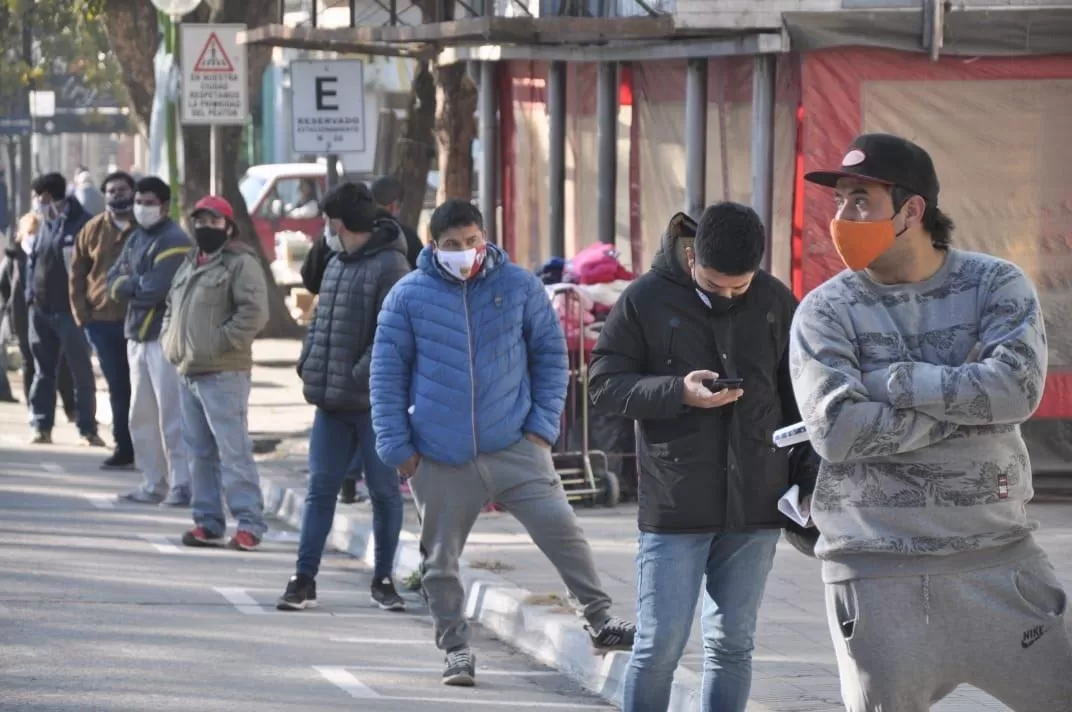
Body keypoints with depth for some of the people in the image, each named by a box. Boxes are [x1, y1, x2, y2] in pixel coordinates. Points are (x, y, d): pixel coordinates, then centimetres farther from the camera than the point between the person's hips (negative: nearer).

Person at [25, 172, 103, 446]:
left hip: (69, 309, -7)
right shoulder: (45, 224, 14)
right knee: (43, 370, 9)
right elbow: (32, 260, 19)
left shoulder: (81, 224, -9)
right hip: (41, 309, 7)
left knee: (81, 370, -2)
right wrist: (30, 292, 5)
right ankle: (42, 426, 13)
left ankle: (88, 429, 1)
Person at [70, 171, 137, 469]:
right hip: (102, 321, 3)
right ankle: (124, 447, 16)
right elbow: (77, 274, 11)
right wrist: (81, 313, 3)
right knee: (118, 386, 9)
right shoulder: (93, 230, 7)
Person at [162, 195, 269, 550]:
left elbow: (254, 312, -18)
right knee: (200, 452, 12)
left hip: (223, 374, -9)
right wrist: (171, 342, 13)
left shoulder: (241, 263, -7)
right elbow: (172, 308, 30)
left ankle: (249, 523, -9)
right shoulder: (190, 265, 19)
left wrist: (220, 342, -18)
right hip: (189, 372, 9)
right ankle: (208, 521, 19)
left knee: (233, 450, -11)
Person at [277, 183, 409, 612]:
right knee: (321, 488, 5)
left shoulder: (389, 266, -11)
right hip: (332, 401, 7)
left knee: (384, 492, 4)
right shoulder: (336, 266, 15)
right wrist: (308, 364, 6)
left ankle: (383, 580, 15)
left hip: (375, 403, -7)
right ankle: (305, 578, 8)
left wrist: (360, 377, -22)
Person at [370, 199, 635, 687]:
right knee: (441, 558, 7)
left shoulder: (519, 286, 2)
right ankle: (456, 649, 21)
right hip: (439, 458, 0)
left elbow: (550, 353, 9)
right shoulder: (409, 295, -1)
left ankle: (600, 623, -1)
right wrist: (396, 445, -2)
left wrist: (543, 423, 0)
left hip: (514, 446, 0)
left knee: (560, 527, -11)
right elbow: (387, 372, 3)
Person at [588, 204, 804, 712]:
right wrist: (679, 392, -19)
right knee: (660, 645, -3)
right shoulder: (645, 299, -5)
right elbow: (604, 385, -4)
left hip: (755, 504, 3)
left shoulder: (774, 301, 4)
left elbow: (798, 397, 12)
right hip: (674, 506, -3)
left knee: (732, 644, 9)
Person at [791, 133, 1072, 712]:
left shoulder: (996, 286, 2)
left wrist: (888, 379, -14)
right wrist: (968, 409, -13)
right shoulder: (825, 312, 0)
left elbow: (1017, 389, -16)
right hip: (875, 569, -1)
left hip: (997, 557, 1)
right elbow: (837, 430, -15)